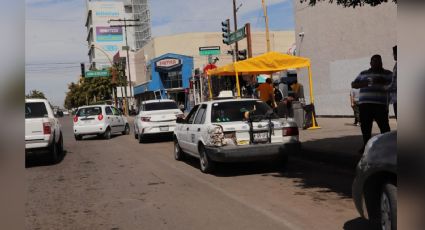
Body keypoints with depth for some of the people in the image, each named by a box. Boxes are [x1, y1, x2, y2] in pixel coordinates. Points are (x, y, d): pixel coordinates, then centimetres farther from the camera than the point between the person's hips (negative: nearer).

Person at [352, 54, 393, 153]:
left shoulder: (388, 73, 13)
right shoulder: (363, 74, 20)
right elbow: (353, 85, 12)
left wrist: (383, 82, -18)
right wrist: (365, 83, -7)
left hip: (380, 104, -3)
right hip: (364, 104, 3)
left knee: (384, 126, -9)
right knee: (365, 126, 2)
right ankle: (366, 145, 13)